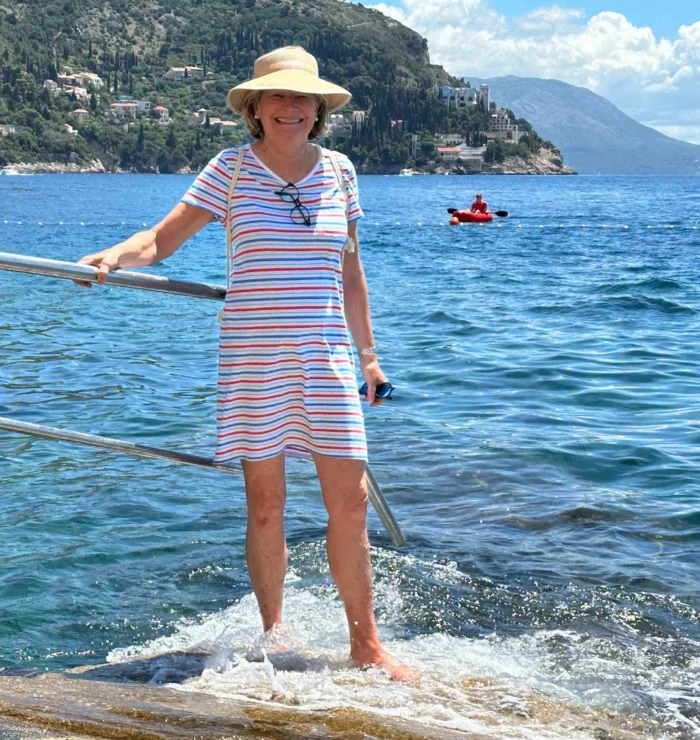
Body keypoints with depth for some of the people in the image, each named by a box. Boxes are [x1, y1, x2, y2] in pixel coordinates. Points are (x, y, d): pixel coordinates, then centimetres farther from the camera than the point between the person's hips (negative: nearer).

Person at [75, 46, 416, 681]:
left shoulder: (339, 171, 8)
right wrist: (116, 256, -25)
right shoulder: (231, 169, -1)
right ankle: (274, 638, 21)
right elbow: (163, 238, -4)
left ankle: (366, 645, 16)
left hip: (325, 358, 2)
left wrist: (368, 355, 15)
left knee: (350, 503, 2)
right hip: (252, 359, -2)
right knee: (265, 505, 4)